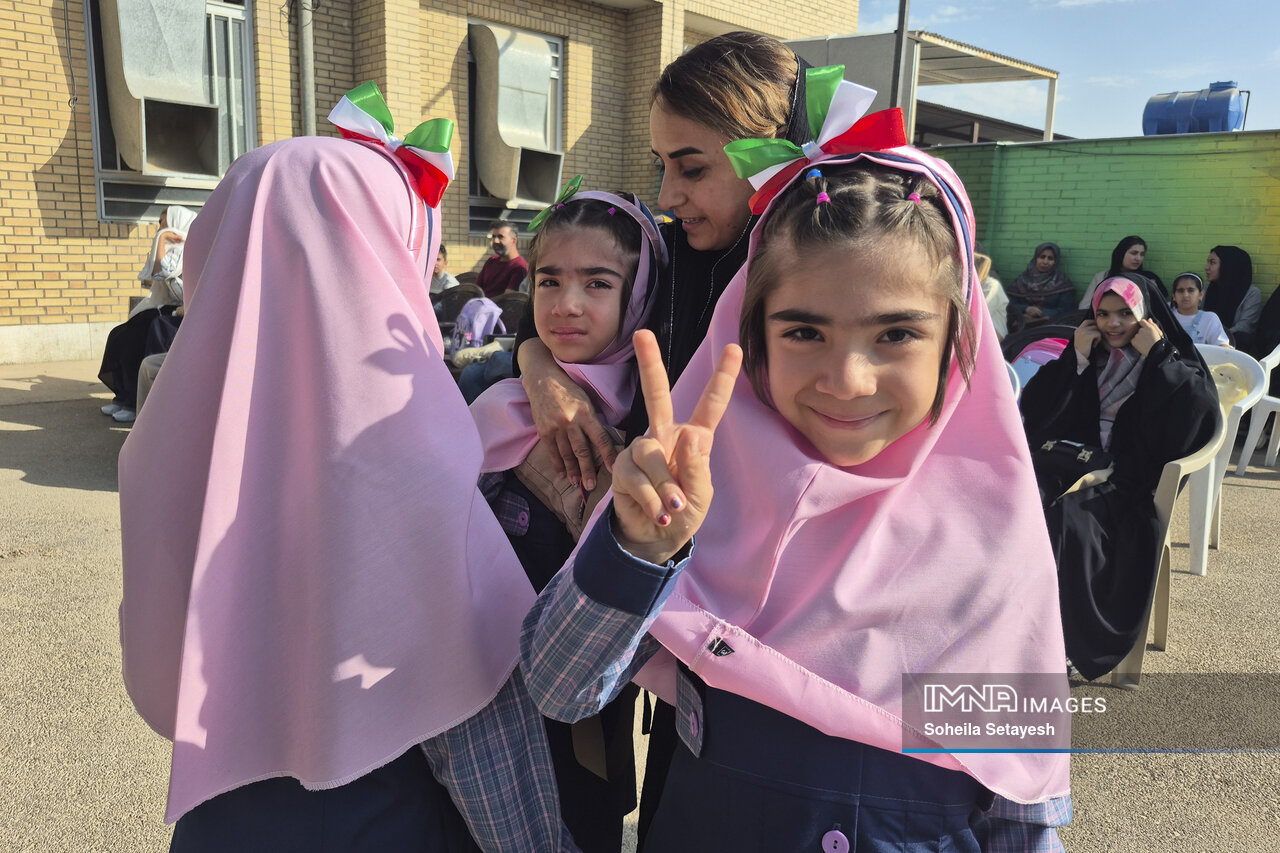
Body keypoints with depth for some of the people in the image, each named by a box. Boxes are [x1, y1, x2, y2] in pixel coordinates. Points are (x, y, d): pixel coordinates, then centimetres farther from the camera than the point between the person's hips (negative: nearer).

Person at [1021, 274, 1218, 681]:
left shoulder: (1174, 361, 10)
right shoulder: (1088, 354, 18)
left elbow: (1201, 412, -11)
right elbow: (1033, 408, 6)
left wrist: (1156, 356, -7)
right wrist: (1075, 357, -1)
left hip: (1126, 478, -3)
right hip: (1070, 461, 3)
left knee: (1068, 517, -34)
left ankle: (1069, 638, -22)